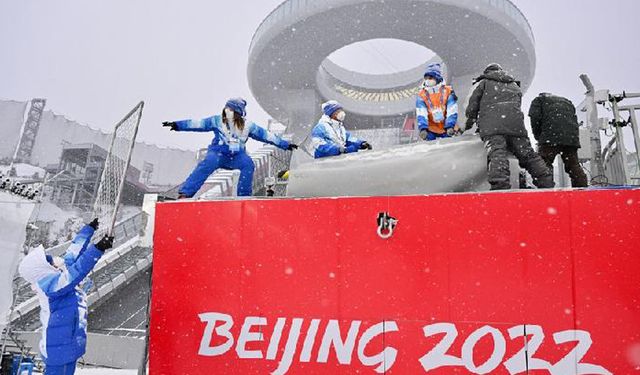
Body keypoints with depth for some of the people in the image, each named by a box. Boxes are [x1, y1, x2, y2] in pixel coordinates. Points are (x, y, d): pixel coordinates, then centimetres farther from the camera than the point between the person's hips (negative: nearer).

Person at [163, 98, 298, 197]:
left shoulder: (248, 126, 0)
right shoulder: (217, 121, -1)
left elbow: (266, 135, 4)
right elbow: (198, 124, -4)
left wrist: (286, 145, 5)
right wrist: (177, 125, -13)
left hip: (237, 156, 2)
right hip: (218, 153, -1)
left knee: (248, 164, -29)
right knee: (208, 163, -32)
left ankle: (244, 196, -16)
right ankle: (185, 194, -36)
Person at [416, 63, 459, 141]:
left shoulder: (448, 92, -6)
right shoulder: (421, 95, -5)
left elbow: (452, 111, -12)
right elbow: (421, 114, -16)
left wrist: (450, 126, -24)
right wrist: (423, 128, -30)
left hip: (447, 129, 0)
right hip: (431, 131, 0)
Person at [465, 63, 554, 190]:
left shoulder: (484, 83, 23)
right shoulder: (515, 86, 37)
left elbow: (472, 106, 16)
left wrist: (468, 125, 30)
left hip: (491, 125, -4)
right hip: (516, 124, 4)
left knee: (497, 154, -22)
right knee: (528, 154, 6)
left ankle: (500, 185, -43)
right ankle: (547, 183, -1)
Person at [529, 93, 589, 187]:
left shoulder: (539, 99, 21)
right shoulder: (567, 101, 37)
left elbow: (535, 117, 3)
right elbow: (575, 120, 25)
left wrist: (538, 136, 12)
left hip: (551, 137, -5)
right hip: (571, 138, 6)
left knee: (544, 164, -8)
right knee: (574, 166, 10)